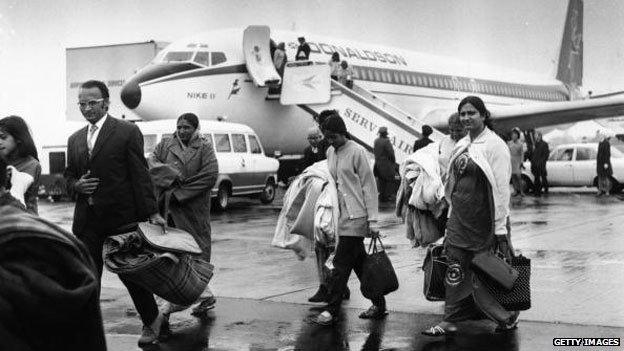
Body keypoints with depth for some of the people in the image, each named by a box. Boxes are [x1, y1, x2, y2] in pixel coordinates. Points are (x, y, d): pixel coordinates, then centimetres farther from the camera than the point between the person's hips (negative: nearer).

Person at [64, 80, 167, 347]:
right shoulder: (75, 140, 13)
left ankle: (152, 320, 27)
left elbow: (140, 175, -8)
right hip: (87, 221, 5)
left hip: (122, 217, -5)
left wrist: (152, 213, -13)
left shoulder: (127, 132, -5)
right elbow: (69, 175, 22)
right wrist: (77, 185, -2)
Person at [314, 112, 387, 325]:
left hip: (355, 217, -7)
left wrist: (373, 220, -14)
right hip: (341, 215, 8)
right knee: (360, 263, 11)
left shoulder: (357, 152, -10)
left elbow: (369, 187, -11)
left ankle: (331, 310, -4)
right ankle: (379, 304, 20)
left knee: (341, 264, -8)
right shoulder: (330, 152, 12)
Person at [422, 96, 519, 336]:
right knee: (456, 270, 4)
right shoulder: (462, 145, 11)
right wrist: (451, 215, 18)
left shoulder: (494, 145, -11)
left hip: (483, 221, -6)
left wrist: (500, 228, -16)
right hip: (459, 218, 6)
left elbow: (501, 188, -13)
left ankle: (508, 317, 21)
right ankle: (450, 321, 10)